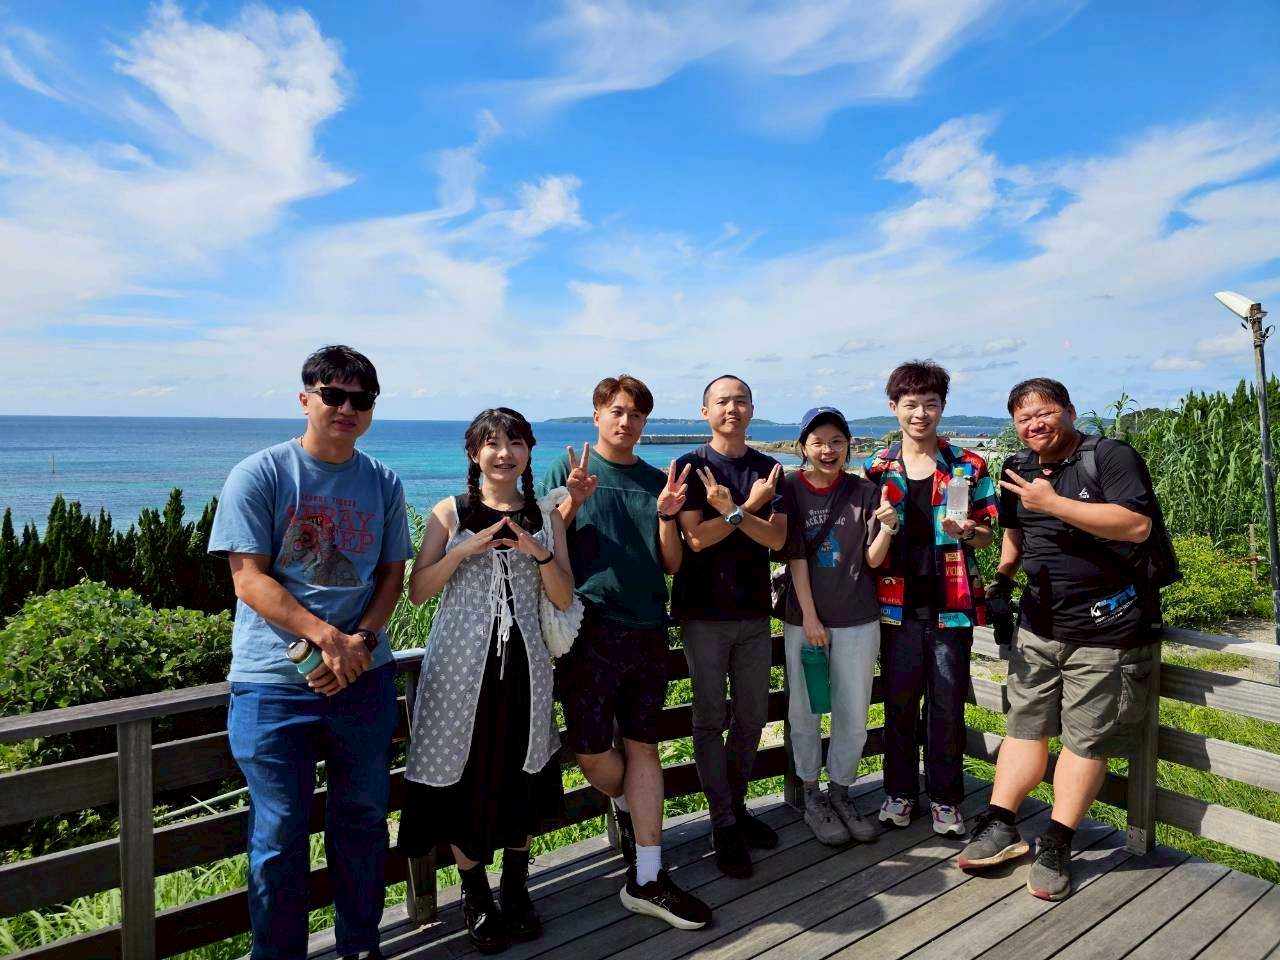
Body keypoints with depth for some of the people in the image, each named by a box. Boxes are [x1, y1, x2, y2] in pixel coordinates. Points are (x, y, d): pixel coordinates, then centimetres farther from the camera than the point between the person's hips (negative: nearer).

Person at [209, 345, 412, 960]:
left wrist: (360, 641, -10)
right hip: (274, 680, -3)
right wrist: (327, 637, -20)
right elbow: (249, 579, -10)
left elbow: (392, 574, 7)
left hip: (365, 675, 4)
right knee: (279, 836, 6)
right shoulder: (260, 475, -4)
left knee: (362, 819, 15)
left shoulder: (382, 483, 7)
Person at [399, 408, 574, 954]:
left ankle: (516, 890, 32)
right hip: (462, 663, -2)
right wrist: (465, 549, -17)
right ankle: (475, 898, 27)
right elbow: (418, 592, -4)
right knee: (466, 778, 5)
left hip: (523, 663, 2)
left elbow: (564, 599, 2)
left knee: (519, 777, 10)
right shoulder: (450, 514, 1)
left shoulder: (545, 518, 6)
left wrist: (540, 553, -14)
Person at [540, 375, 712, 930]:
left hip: (647, 629, 3)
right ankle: (626, 805, 32)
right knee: (590, 751, -4)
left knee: (643, 747, 7)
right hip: (591, 628, -3)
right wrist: (572, 501, -17)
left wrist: (667, 516, -9)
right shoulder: (568, 471, 3)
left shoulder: (657, 481, 11)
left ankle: (647, 880, 17)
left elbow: (672, 565, 9)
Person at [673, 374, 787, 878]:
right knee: (710, 720, 2)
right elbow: (696, 537, -13)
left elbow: (777, 538, -5)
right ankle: (723, 826, 14)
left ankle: (737, 808, 30)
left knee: (752, 717, 12)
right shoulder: (691, 467, -2)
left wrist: (729, 509, -18)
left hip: (754, 611, 4)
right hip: (704, 613, -4)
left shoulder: (770, 469, 7)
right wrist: (748, 507, -16)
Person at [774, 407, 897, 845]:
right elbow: (795, 557, -8)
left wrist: (887, 528, -21)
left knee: (854, 715, 10)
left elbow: (872, 560, -1)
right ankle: (811, 798, 25)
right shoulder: (790, 491, -5)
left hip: (858, 620, 2)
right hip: (804, 619, -2)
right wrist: (810, 619, -11)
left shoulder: (865, 492, 0)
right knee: (805, 713, 7)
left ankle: (840, 793, 30)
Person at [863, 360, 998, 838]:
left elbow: (987, 534, 7)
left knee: (948, 703, 5)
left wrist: (967, 531, -16)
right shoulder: (876, 469, 5)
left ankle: (945, 798, 21)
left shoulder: (968, 466, 3)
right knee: (899, 700, 8)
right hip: (898, 602, 1)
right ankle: (899, 790, 24)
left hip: (951, 604, -1)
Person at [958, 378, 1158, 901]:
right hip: (1038, 626, 6)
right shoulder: (1018, 473, 11)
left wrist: (1054, 503, -22)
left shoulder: (1111, 456, -9)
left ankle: (1056, 844, 13)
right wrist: (1002, 579, 12)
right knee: (1024, 725, 10)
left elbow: (1136, 526, -23)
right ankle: (1001, 825, 18)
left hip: (1104, 628, -6)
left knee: (1086, 737, 3)